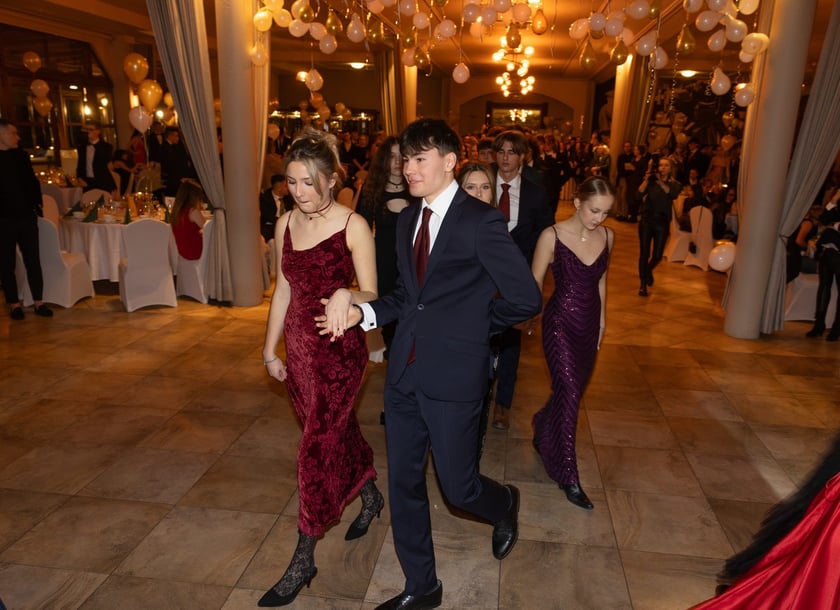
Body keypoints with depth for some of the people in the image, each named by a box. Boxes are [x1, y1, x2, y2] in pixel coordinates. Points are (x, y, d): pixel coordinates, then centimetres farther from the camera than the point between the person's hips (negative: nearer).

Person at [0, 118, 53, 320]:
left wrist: (37, 205, 2)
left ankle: (39, 302, 13)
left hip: (26, 217, 3)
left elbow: (32, 181, 12)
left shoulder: (21, 155, 6)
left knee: (33, 261, 6)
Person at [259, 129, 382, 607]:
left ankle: (304, 560, 14)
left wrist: (347, 295, -35)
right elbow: (283, 290, 11)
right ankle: (371, 497, 47)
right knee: (338, 432, 20)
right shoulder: (286, 223, 4)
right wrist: (270, 350, 13)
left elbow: (372, 295, -13)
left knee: (317, 447, -2)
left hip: (340, 352, -6)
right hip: (299, 349, 6)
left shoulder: (353, 226, -13)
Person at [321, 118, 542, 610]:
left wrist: (473, 327, -1)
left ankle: (505, 504, 44)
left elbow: (527, 298, -11)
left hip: (453, 375, -6)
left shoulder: (481, 222, -13)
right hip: (405, 371, 7)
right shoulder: (408, 219, 9)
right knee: (404, 482, 14)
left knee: (458, 487, 7)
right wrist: (363, 313, 0)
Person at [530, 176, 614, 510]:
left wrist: (601, 320, 18)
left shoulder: (607, 236, 1)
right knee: (570, 393, -9)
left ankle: (543, 430, 46)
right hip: (560, 322, -5)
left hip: (589, 324, 5)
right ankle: (568, 476, 5)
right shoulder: (552, 236, -14)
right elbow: (534, 283, -7)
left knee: (571, 390, 15)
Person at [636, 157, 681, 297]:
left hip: (662, 223, 1)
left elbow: (673, 194, -20)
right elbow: (638, 195, -13)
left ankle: (649, 271, 38)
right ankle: (643, 284, 7)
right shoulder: (651, 182, 2)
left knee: (657, 255, 4)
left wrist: (659, 181, -27)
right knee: (644, 253, -5)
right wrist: (647, 178, -19)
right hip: (646, 221, -1)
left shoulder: (674, 184, 3)